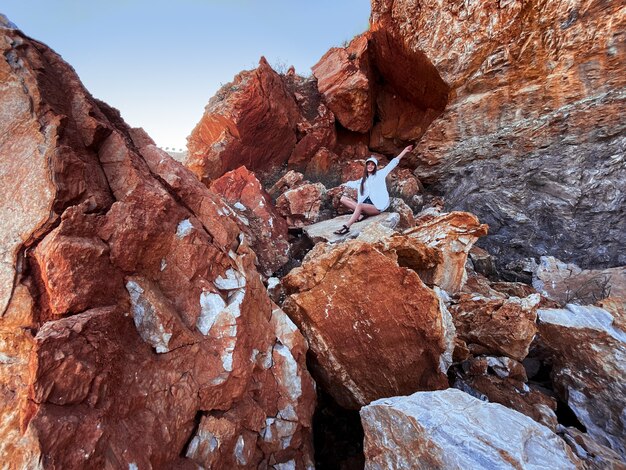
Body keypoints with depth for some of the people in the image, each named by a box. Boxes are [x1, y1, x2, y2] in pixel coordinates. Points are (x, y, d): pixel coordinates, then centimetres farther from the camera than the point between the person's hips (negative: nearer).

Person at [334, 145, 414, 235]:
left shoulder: (380, 174, 9)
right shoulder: (363, 180, 22)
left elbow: (393, 163, 7)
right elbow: (353, 183, 42)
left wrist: (405, 151, 6)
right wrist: (344, 184, 57)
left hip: (376, 206, -6)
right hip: (364, 205, 6)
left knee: (360, 205, -37)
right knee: (343, 199, -10)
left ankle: (346, 228, -43)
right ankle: (362, 213, -26)